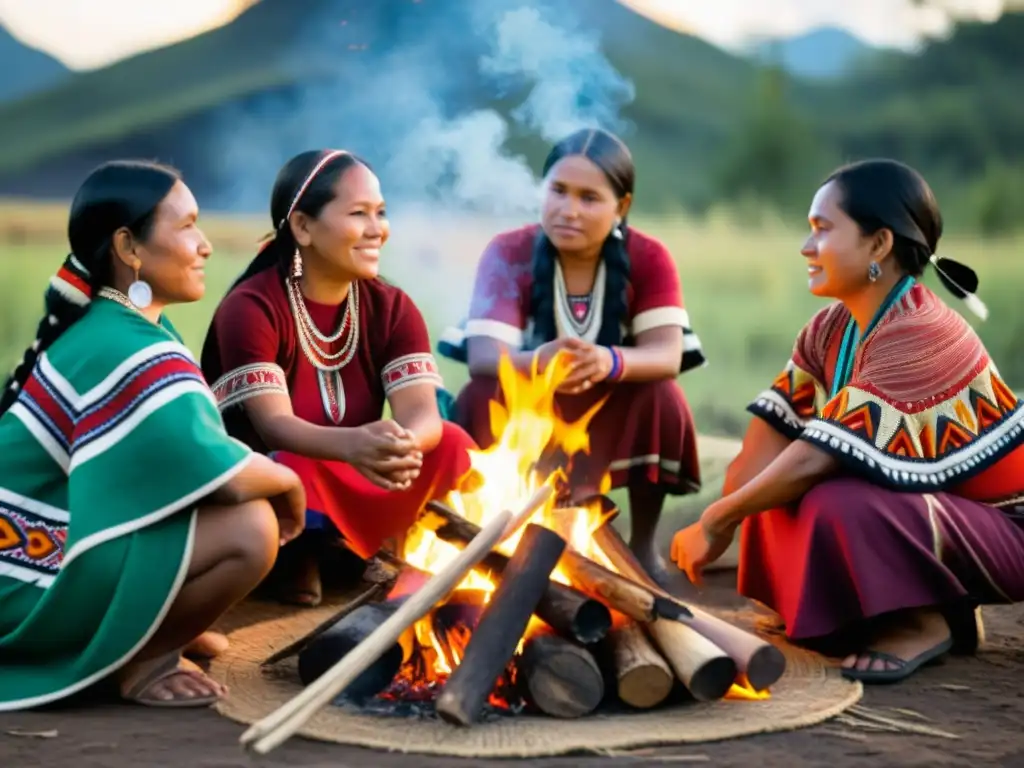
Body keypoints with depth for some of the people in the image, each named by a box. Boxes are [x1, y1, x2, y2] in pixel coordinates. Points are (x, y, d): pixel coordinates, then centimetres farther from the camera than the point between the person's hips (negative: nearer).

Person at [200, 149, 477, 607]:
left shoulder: (392, 307, -3)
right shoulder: (251, 308, -19)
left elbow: (422, 414, -17)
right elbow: (274, 426, -30)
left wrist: (406, 445, -43)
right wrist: (352, 446, -51)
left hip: (349, 485, 5)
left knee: (451, 446, -19)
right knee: (297, 469, -38)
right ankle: (299, 555, -4)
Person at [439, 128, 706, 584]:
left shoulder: (649, 258, -14)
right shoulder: (508, 253, -17)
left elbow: (668, 355, -28)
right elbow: (482, 356, -29)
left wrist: (610, 362, -51)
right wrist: (535, 362, -54)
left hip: (610, 420, 1)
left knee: (661, 395, -29)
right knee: (481, 397, -30)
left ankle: (643, 545, -9)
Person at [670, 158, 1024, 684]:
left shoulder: (918, 336, -27)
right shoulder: (831, 329, 1)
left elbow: (817, 459, -31)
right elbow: (761, 448, -4)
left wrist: (716, 523, -21)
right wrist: (719, 523, -18)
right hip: (932, 510, 9)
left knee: (840, 505, -32)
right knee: (772, 493, 0)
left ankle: (929, 621, -6)